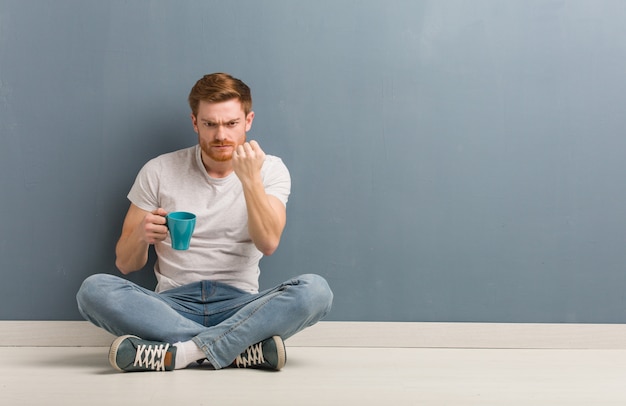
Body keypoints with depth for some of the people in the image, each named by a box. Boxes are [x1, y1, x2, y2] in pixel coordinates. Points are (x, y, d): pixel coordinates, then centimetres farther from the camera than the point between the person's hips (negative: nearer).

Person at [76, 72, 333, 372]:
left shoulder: (270, 170, 6)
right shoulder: (159, 172, 6)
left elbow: (268, 244, -10)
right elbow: (125, 264, 6)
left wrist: (250, 179, -21)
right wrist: (141, 236, -16)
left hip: (239, 306, 0)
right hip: (173, 306, 1)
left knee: (315, 289, -29)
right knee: (94, 289, -28)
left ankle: (178, 353, -33)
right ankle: (243, 349, -29)